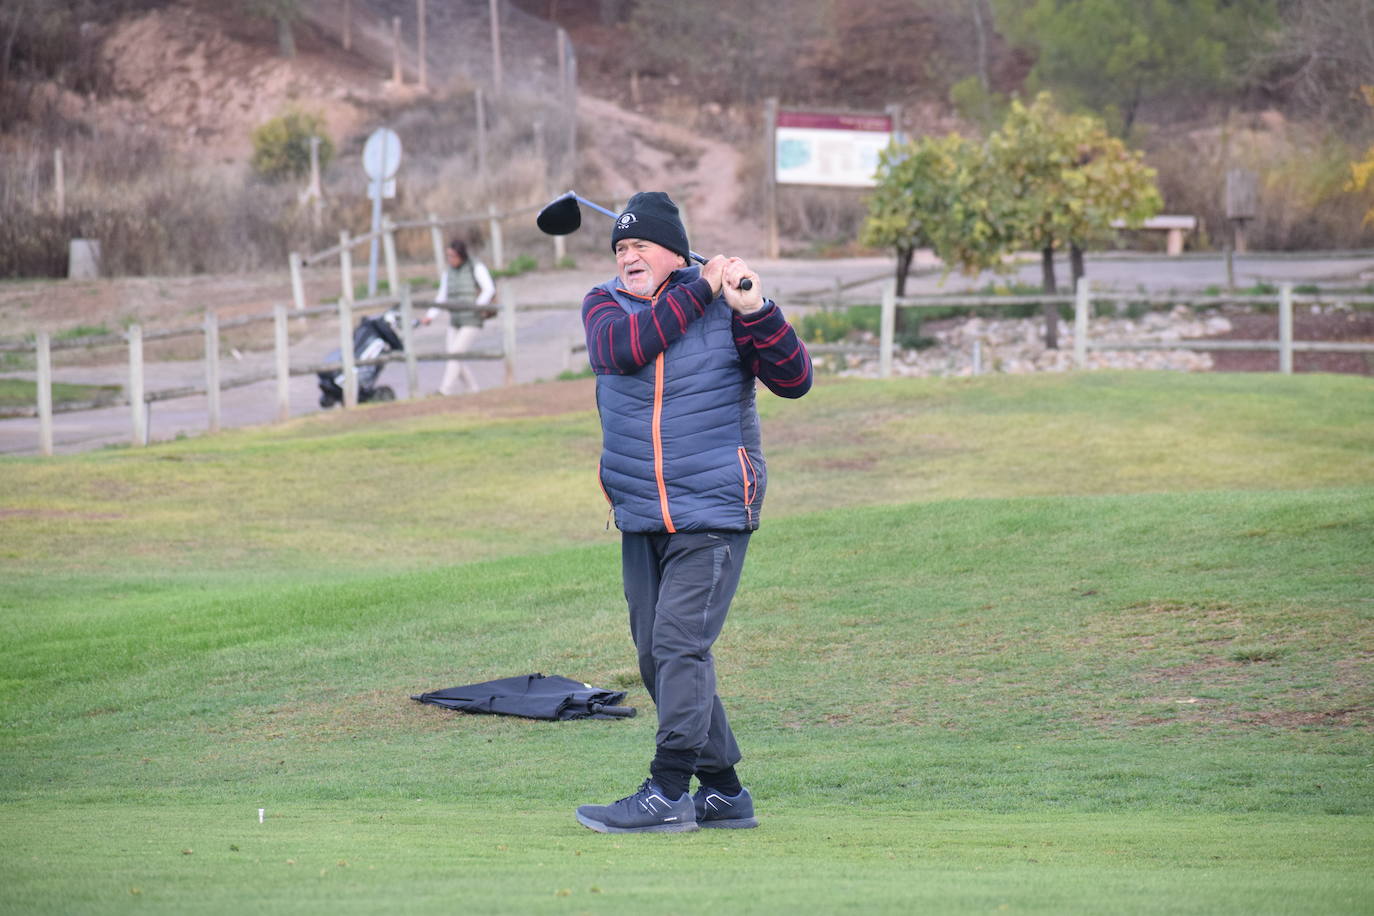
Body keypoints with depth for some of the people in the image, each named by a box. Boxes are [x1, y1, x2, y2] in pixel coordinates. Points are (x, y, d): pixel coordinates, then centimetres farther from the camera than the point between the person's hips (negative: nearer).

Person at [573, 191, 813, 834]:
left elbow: (794, 381, -11)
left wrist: (754, 311, -25)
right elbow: (621, 347, -16)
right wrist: (700, 290, -16)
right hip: (641, 520, 6)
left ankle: (667, 793, -15)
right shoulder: (605, 304, 7)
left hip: (713, 514, -6)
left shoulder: (726, 308, -3)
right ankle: (723, 792, 17)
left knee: (679, 644, -15)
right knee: (656, 657, 8)